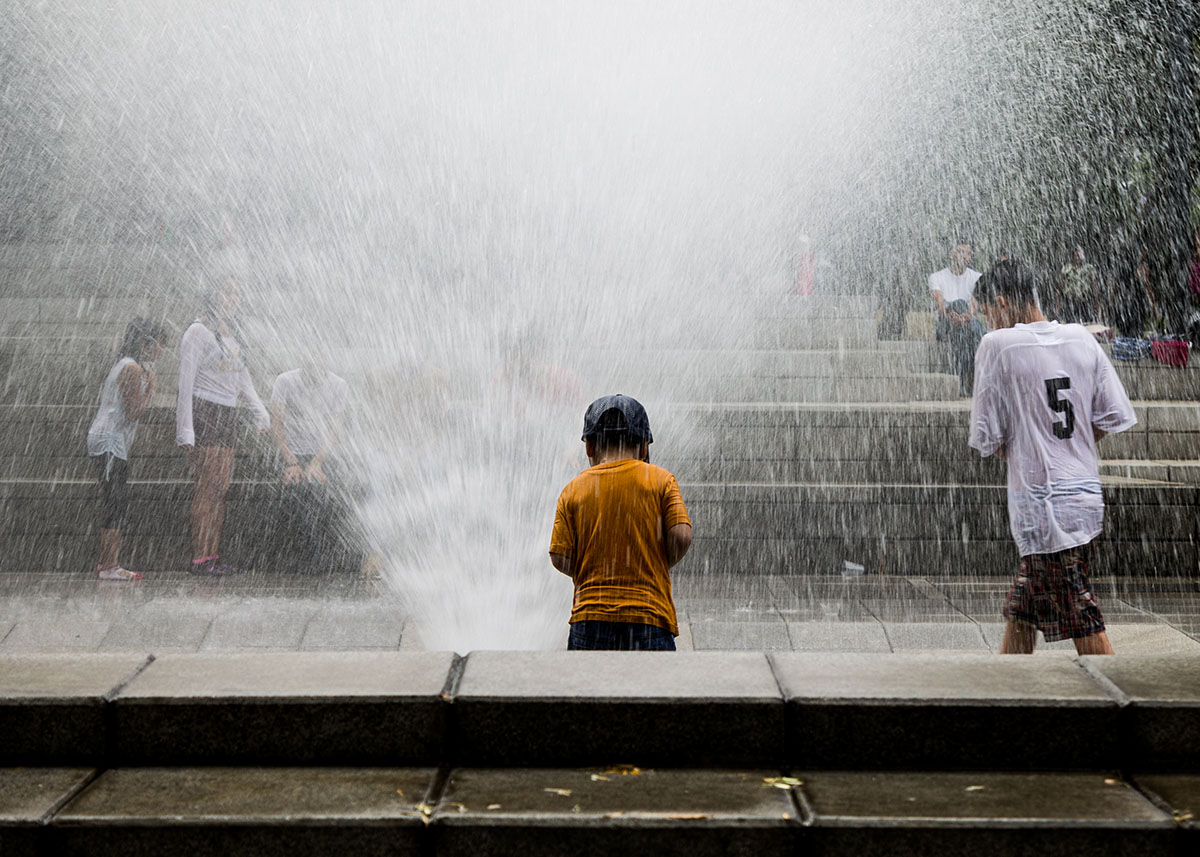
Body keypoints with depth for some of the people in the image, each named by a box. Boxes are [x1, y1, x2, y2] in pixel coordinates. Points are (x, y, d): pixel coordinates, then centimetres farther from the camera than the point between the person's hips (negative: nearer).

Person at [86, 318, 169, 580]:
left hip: (112, 442, 10)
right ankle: (109, 565, -11)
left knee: (114, 505, 10)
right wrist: (151, 386, -7)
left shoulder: (126, 366, 19)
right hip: (110, 442, -10)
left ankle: (106, 563, 12)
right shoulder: (132, 368, -12)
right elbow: (135, 411, -16)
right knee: (116, 503, -11)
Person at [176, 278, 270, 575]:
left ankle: (212, 555, 10)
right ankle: (200, 558, -10)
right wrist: (185, 429, -15)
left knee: (221, 487, 6)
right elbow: (186, 381, -10)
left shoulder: (230, 335, 20)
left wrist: (259, 409, 13)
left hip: (227, 417, 8)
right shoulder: (198, 331, -5)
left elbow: (242, 378, 27)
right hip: (204, 412, -8)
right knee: (207, 486, -12)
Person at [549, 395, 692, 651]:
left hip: (589, 621, 2)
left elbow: (560, 557, 1)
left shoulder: (573, 489, 6)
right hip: (650, 616, -1)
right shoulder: (661, 480, 3)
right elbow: (681, 536, -7)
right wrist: (659, 569, 12)